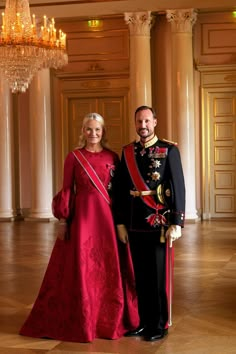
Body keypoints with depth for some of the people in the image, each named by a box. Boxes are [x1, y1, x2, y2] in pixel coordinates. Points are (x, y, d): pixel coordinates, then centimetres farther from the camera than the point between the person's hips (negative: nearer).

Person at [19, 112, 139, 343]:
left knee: (110, 268, 6)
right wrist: (62, 220, -5)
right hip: (82, 215, -2)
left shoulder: (112, 157, 6)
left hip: (108, 216, 2)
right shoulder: (73, 157, 1)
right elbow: (66, 190, 0)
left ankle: (111, 320, 21)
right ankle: (80, 321, 15)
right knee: (81, 268, 2)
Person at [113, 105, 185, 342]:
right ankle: (144, 321, 23)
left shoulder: (169, 150, -4)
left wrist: (176, 223, -13)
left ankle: (160, 325, 15)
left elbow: (178, 188, -8)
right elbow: (120, 189, 8)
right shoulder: (127, 152, 8)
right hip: (135, 224, 4)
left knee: (158, 275, 3)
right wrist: (120, 223, 4)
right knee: (140, 275, 10)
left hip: (159, 223, -4)